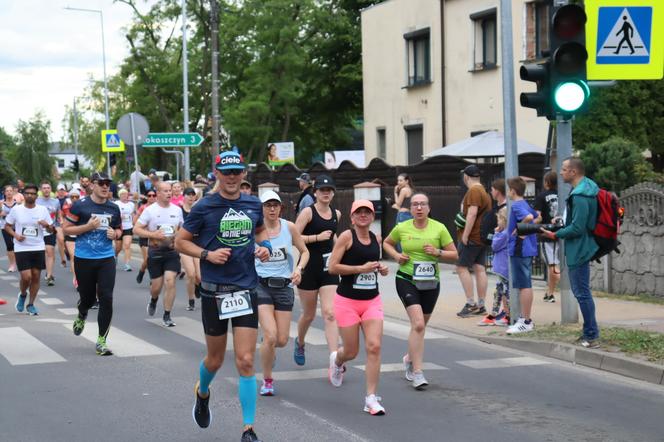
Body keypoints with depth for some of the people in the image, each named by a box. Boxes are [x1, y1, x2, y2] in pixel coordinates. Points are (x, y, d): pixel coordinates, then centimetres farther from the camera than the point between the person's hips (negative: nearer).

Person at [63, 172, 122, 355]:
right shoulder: (80, 206, -5)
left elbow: (119, 230, 20)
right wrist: (88, 226, -16)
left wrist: (115, 234, -3)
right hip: (83, 259, -2)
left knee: (106, 298, -8)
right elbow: (66, 229, -4)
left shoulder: (113, 208, 6)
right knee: (88, 298, 9)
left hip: (106, 259, 2)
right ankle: (82, 315, 48)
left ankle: (101, 341, 1)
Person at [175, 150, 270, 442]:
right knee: (215, 359, 13)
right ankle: (202, 392, 47)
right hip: (214, 290, -2)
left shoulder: (253, 205, 4)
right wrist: (207, 254, -16)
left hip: (246, 289, 2)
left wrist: (264, 247, 3)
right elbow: (180, 242, -1)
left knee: (245, 361, -5)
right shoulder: (204, 207, -6)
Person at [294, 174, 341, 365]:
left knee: (330, 314, -11)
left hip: (329, 268, 3)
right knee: (309, 314, 12)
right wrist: (318, 237, -19)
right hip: (309, 268, -3)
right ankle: (299, 343, 43)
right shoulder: (308, 212, -7)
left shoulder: (336, 214, 9)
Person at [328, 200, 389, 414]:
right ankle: (336, 360, 44)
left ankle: (371, 398, -6)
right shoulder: (347, 236, -9)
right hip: (347, 300, -4)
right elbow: (332, 267, -14)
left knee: (374, 347, -11)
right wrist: (361, 268, -19)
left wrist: (381, 269, 4)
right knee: (351, 351, 5)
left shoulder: (376, 239, 8)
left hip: (372, 300, 4)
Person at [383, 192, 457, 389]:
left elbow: (454, 255, 2)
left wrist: (437, 252, -16)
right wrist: (396, 255, -2)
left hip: (430, 282, 3)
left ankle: (410, 358, 44)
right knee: (418, 324, -19)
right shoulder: (402, 228, -2)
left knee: (420, 325, 16)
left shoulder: (439, 228, -2)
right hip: (406, 279, -3)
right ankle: (417, 373, -16)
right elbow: (386, 243, 17)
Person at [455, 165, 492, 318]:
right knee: (480, 269, 6)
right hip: (482, 237, 9)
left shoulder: (473, 191, -13)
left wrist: (465, 235, -21)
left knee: (462, 267, -6)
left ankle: (471, 304, -10)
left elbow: (472, 214, -22)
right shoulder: (484, 191, 19)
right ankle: (481, 305, 6)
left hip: (472, 236, -9)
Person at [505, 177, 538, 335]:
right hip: (528, 248, 10)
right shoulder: (525, 204, 13)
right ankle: (526, 319, 22)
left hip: (519, 249, -10)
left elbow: (529, 217, -34)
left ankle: (526, 322, -4)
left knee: (524, 286, -6)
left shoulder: (516, 205, -15)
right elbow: (537, 216, 29)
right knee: (525, 285, 15)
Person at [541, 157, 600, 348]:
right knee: (580, 291, 17)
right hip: (578, 249, 11)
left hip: (579, 250, -11)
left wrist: (555, 235, -14)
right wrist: (562, 222, 14)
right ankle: (589, 332, 25)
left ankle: (591, 336, 0)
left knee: (582, 293, -5)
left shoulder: (580, 197, -22)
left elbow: (577, 228, -25)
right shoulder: (585, 189, 12)